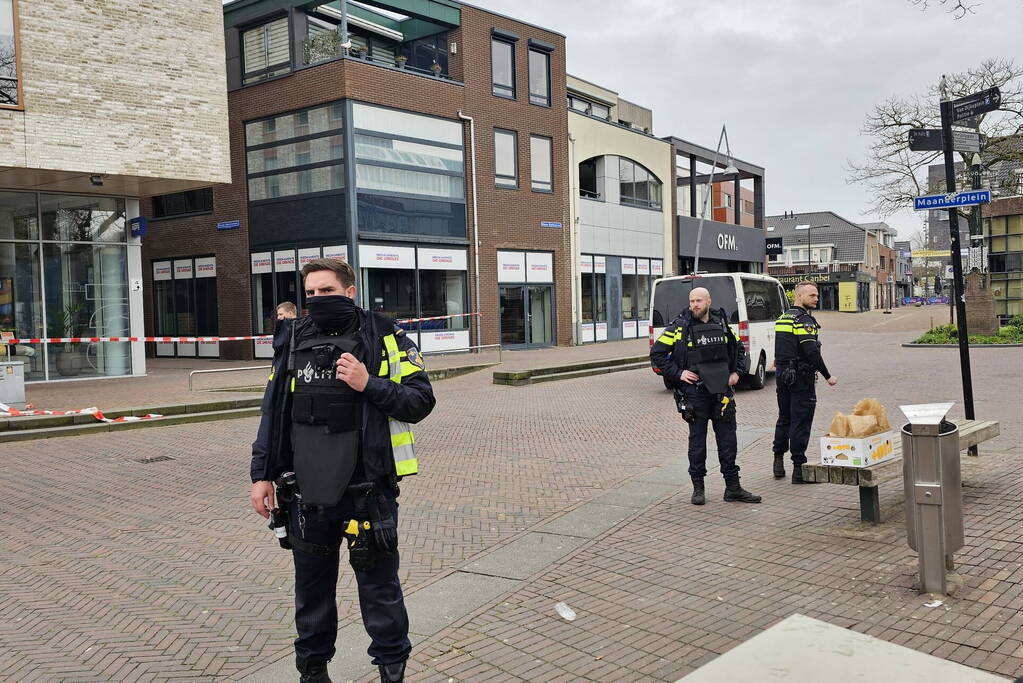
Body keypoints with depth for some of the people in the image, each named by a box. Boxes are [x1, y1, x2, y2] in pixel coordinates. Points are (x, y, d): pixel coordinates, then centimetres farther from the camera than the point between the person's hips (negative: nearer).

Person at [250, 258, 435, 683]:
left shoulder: (385, 338, -4)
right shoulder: (293, 342, 6)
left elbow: (420, 401, -7)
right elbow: (274, 414, 11)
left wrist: (369, 384, -20)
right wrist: (262, 474, 8)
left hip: (368, 493, -3)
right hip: (307, 496, 4)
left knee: (380, 589, 9)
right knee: (311, 592, 18)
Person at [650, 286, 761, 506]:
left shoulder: (722, 325, 7)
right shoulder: (680, 327, -5)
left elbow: (739, 349, 23)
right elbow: (656, 353, -4)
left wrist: (737, 372, 9)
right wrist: (678, 373, -9)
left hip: (722, 390, 4)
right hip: (695, 392, -3)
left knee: (728, 440, 7)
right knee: (697, 441, 4)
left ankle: (733, 489, 16)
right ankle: (698, 488, 16)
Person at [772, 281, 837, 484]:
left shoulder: (782, 318, 13)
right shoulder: (804, 320, -14)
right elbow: (811, 352, -21)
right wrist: (827, 376, -15)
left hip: (783, 374, 9)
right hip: (801, 376, -9)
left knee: (784, 418, 18)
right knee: (801, 422, -4)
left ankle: (778, 460, 24)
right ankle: (799, 469, -2)